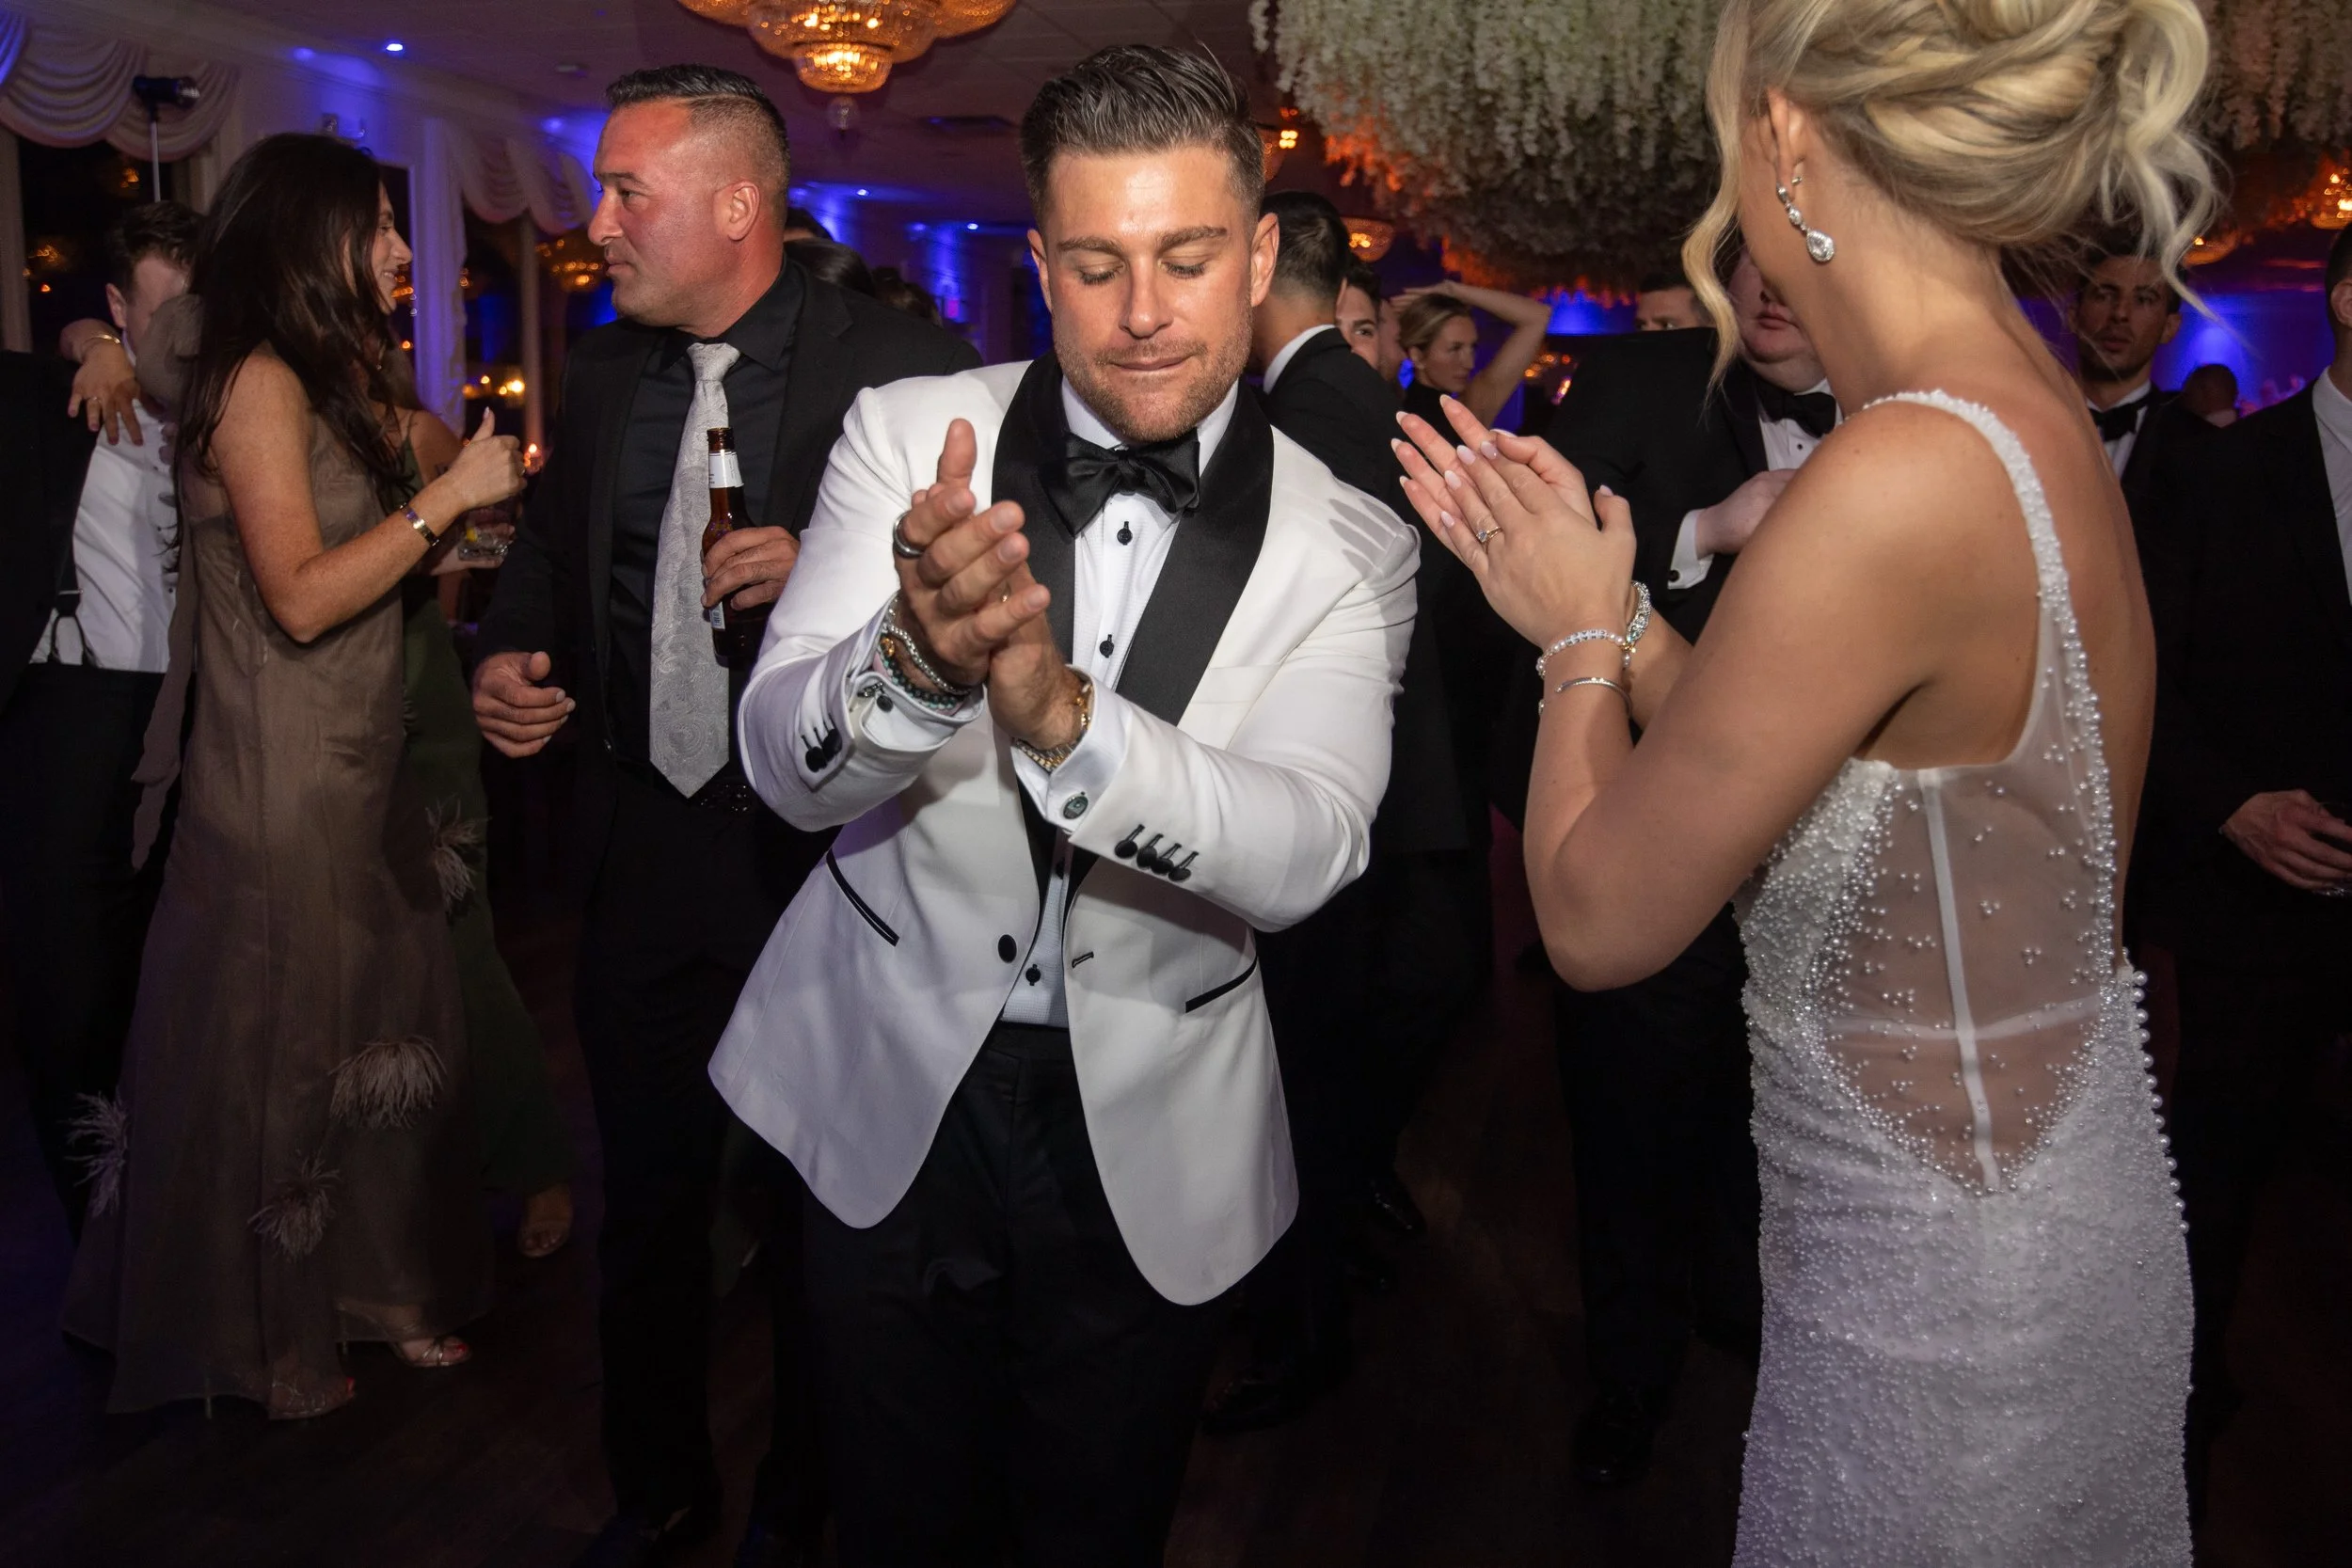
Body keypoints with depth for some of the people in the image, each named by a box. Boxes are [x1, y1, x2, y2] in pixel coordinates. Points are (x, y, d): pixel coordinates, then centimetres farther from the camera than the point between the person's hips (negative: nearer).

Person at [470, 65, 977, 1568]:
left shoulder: (901, 363, -11)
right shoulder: (603, 370, 6)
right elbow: (551, 546, 18)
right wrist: (512, 654, -1)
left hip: (826, 848, -5)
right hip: (645, 841, 5)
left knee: (820, 1207, 12)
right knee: (646, 1191, 18)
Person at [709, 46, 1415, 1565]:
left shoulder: (1346, 546, -11)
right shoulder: (912, 435, -10)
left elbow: (1309, 848, -23)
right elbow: (786, 764, -17)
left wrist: (1061, 718, -41)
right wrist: (918, 659, -40)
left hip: (1154, 1144, 0)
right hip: (892, 1097, 1)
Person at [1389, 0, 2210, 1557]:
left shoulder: (1898, 479, -28)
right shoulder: (2035, 411, -1)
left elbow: (1601, 920, -20)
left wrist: (1584, 632, -5)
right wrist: (1601, 599, 6)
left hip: (1940, 1305, -8)